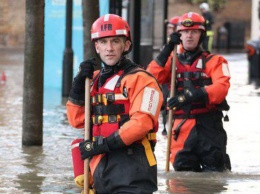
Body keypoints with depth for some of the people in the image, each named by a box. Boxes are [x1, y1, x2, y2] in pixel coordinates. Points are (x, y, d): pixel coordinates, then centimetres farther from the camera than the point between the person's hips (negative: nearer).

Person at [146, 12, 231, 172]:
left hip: (209, 127, -3)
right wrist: (167, 50, -7)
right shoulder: (173, 62, 17)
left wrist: (192, 96, -27)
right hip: (182, 127, 3)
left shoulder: (214, 61, 6)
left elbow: (221, 87, -13)